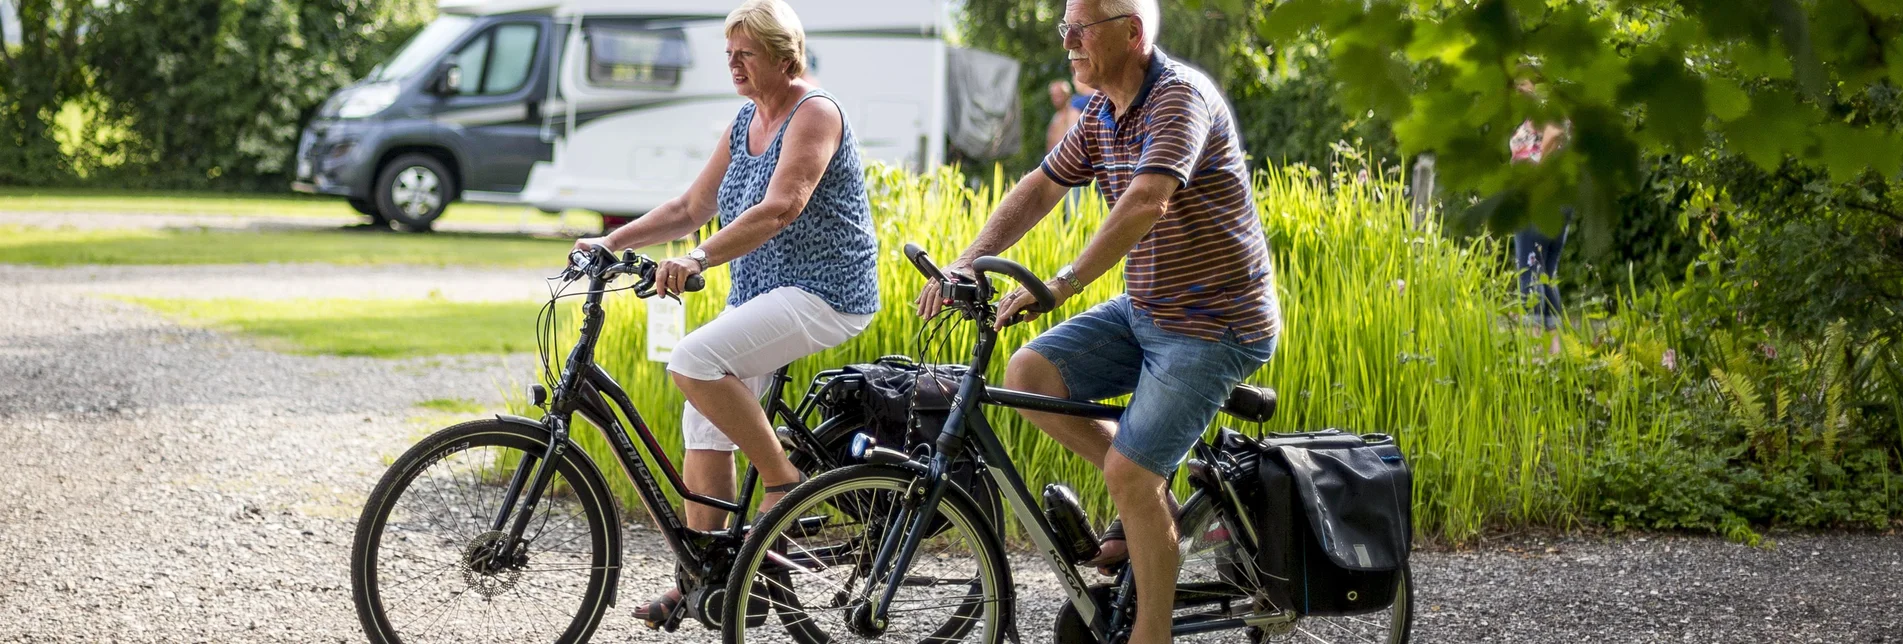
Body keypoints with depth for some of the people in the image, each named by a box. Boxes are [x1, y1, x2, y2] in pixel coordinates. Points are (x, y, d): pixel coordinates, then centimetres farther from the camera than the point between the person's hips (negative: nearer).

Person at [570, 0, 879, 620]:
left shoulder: (815, 113, -12)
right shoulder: (745, 123, 15)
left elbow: (780, 209, -25)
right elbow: (692, 208, 15)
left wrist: (698, 259, -34)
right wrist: (611, 242, 4)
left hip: (824, 294, -9)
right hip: (759, 294, 9)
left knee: (693, 362, -26)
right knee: (704, 425, 1)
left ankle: (783, 480, -13)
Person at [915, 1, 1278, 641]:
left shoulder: (1181, 96, -21)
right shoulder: (1101, 113, 6)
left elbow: (1145, 204, -34)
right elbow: (1039, 188, 11)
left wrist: (1062, 283, -39)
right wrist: (965, 264, -2)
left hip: (1213, 325, -9)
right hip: (1142, 311, 9)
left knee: (1130, 473, -15)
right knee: (1027, 374, -6)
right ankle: (1151, 499, 8)